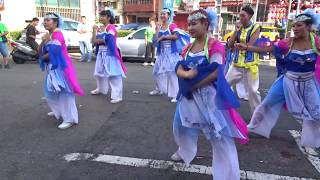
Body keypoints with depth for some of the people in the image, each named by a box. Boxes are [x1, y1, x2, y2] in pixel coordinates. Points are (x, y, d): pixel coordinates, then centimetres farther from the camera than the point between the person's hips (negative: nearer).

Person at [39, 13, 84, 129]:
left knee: (63, 92, -9)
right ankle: (58, 111, 39)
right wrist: (43, 42, -10)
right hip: (52, 67, 10)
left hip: (61, 66, -10)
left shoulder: (57, 34, -14)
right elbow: (40, 52, 9)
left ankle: (70, 119, -3)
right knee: (50, 91, 20)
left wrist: (43, 57, -2)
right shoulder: (48, 35, 14)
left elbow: (53, 53, -22)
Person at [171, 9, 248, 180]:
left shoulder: (214, 45, -12)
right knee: (179, 126, 20)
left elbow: (215, 73, -20)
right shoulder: (188, 47, 8)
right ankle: (185, 151, 50)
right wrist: (186, 74, -21)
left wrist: (194, 85, -15)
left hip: (209, 95, -7)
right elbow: (179, 70, 2)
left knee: (220, 136, -3)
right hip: (189, 95, 7)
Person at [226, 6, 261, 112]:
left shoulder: (255, 28, -3)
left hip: (250, 64, -5)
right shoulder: (238, 29, 11)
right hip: (237, 63, 5)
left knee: (253, 90, 1)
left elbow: (250, 45, -16)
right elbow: (230, 44, 0)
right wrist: (236, 30, -4)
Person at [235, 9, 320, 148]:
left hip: (308, 83, 1)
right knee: (268, 104, 5)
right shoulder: (288, 43, -11)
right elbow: (266, 49, -16)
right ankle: (253, 126, 24)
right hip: (288, 81, 0)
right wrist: (246, 47, -24)